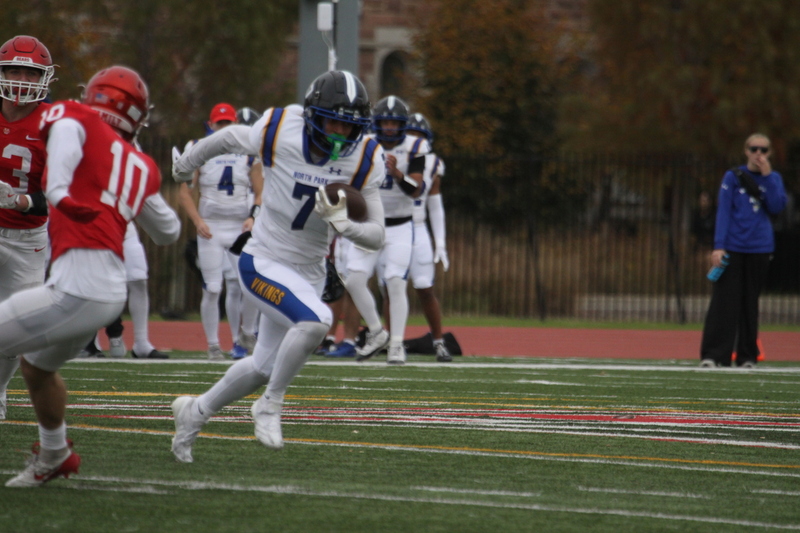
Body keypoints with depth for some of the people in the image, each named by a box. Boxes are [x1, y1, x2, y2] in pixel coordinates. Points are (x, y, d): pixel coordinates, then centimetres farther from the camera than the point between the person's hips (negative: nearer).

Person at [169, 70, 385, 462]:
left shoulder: (363, 161, -12)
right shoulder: (278, 132, -20)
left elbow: (376, 237, -9)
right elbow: (228, 139, 3)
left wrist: (342, 223, -31)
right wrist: (187, 163, 22)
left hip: (309, 274, 5)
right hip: (264, 263, -5)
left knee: (263, 368, 18)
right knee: (316, 320, -31)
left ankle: (195, 412, 44)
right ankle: (270, 406, -10)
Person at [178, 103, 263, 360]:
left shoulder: (249, 153, 7)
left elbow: (261, 193, 9)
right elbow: (184, 192, 2)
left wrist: (253, 217, -9)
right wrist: (198, 221, -11)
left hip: (241, 228, 1)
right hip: (211, 228, -1)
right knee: (212, 289, -3)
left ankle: (245, 335, 11)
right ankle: (213, 345, 7)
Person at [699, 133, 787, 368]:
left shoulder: (773, 179, 10)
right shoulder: (733, 177, 4)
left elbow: (777, 206, -6)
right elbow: (723, 212, -2)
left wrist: (767, 176, -9)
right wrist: (718, 246, -10)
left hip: (759, 250, 2)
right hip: (732, 249, -2)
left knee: (750, 302, 6)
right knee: (724, 302, -8)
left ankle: (747, 355, 12)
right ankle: (713, 355, -9)